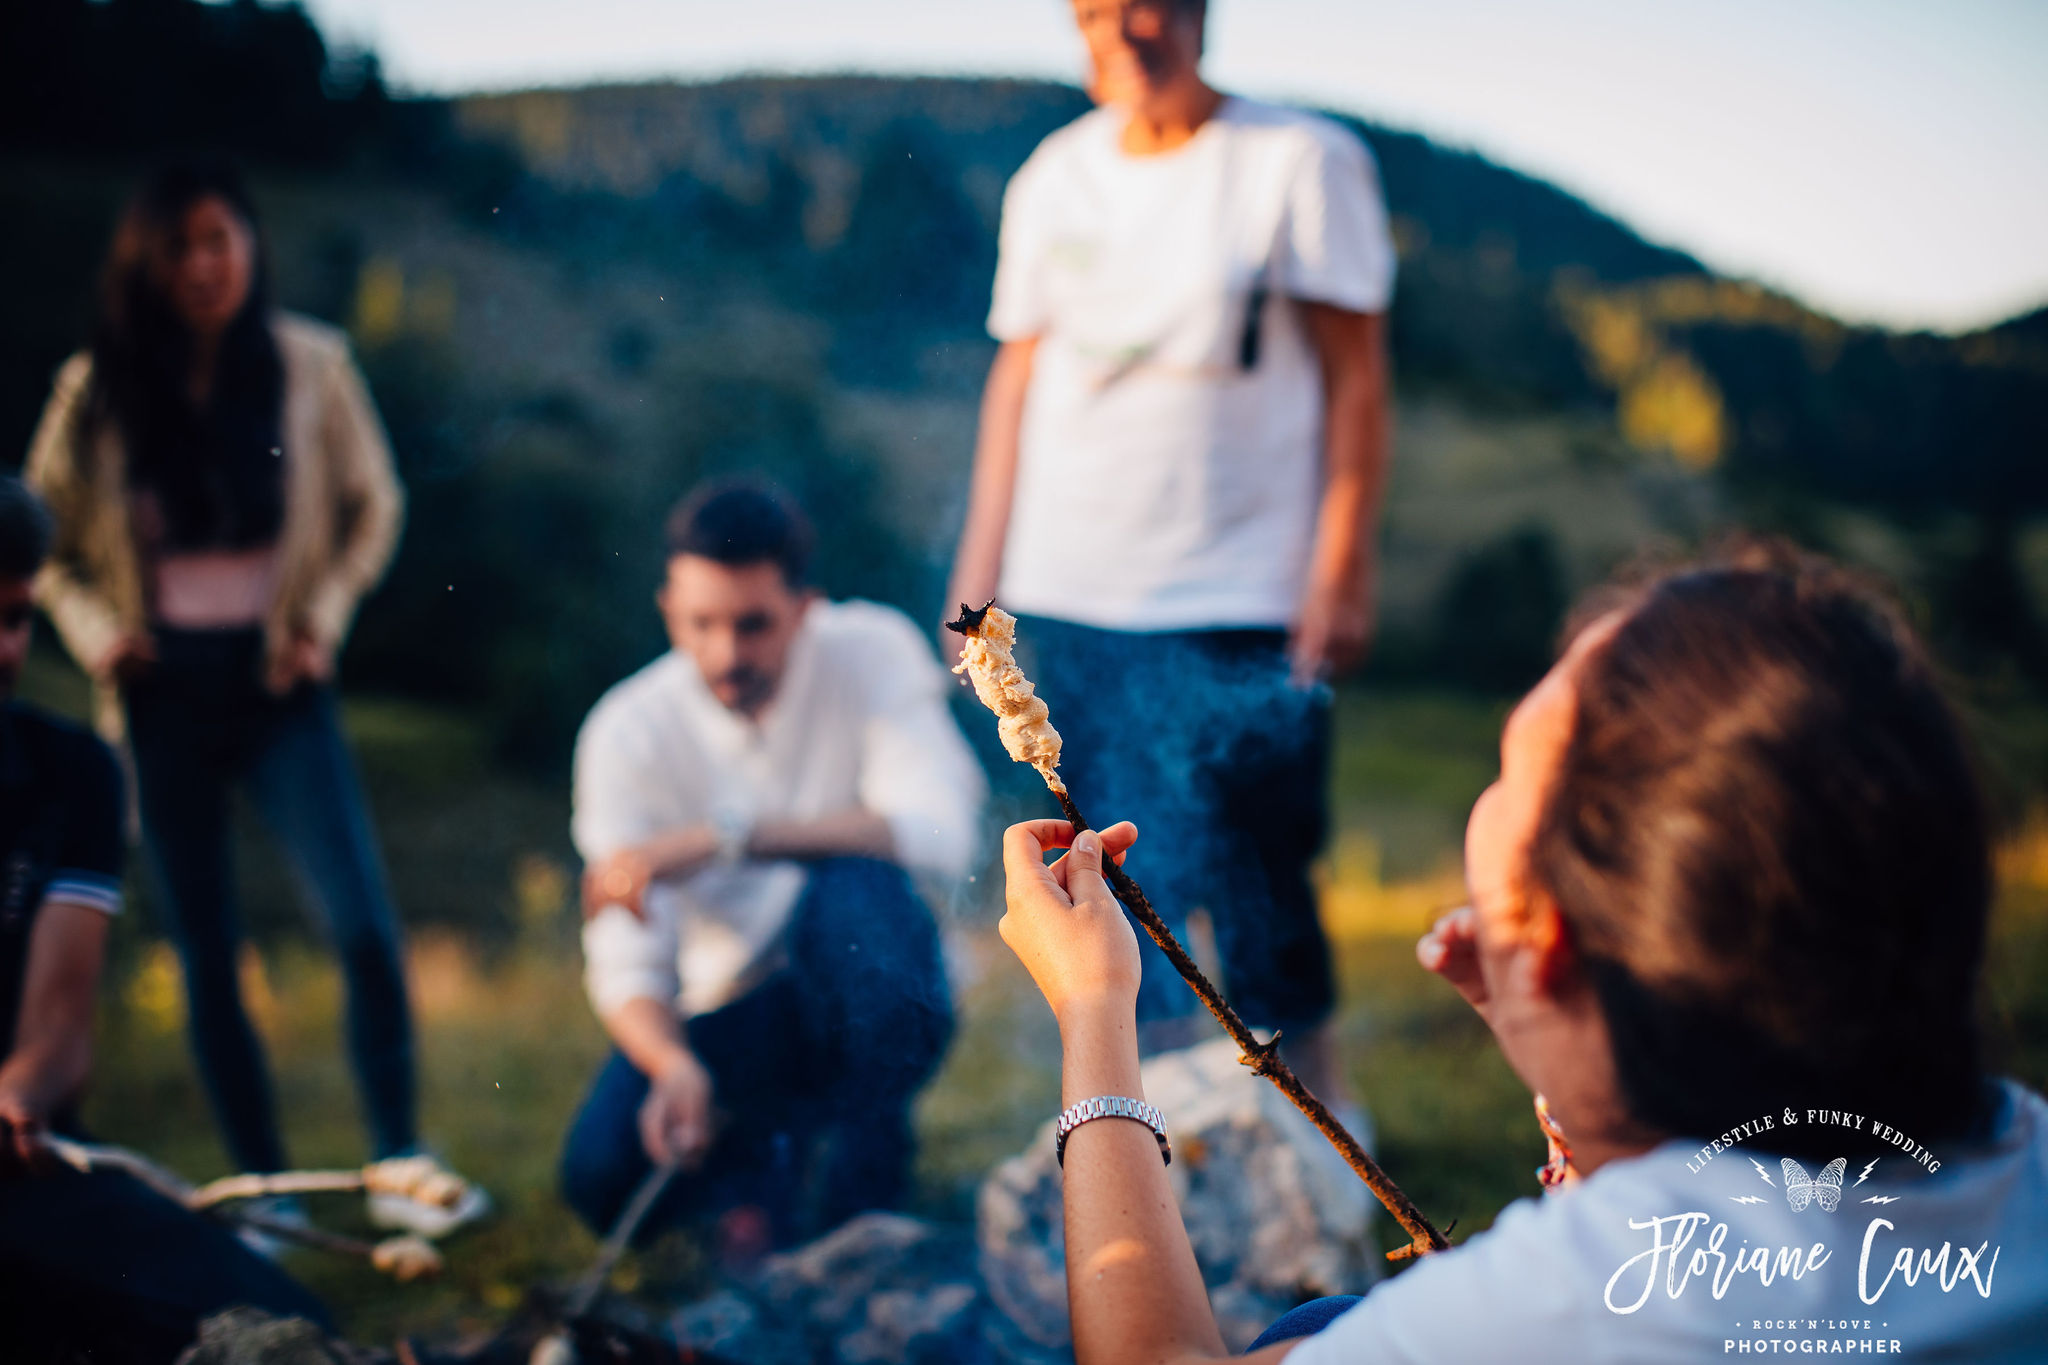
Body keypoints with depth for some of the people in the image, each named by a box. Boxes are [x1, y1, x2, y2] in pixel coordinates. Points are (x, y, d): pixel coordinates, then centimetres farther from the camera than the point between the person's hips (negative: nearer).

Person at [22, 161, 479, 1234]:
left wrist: (324, 617, -2)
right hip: (165, 693, 2)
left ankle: (398, 1164, 1)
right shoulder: (96, 391, 3)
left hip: (276, 681, -1)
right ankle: (262, 1183, 18)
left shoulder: (310, 366, 0)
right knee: (204, 954, 6)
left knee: (364, 925, -13)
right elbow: (48, 539, 12)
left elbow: (372, 504, 9)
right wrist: (96, 632, -3)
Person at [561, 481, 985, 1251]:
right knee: (601, 1176, -25)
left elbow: (940, 832, -28)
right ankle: (765, 1161, 8)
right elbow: (627, 965, -15)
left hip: (859, 993, -1)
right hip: (726, 1017, 1)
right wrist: (672, 1064, -38)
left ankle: (860, 1186, -14)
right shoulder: (627, 734, -11)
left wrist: (723, 836, -33)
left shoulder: (870, 652, -13)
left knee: (856, 884, -34)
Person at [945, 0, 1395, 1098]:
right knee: (1122, 883, 8)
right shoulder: (1053, 176, 10)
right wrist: (978, 572, 10)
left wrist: (1341, 568, -9)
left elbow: (1355, 377, -3)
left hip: (1237, 598, -4)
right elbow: (1018, 374, 13)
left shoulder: (1301, 162, -3)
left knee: (1248, 875, -4)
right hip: (1070, 596, 4)